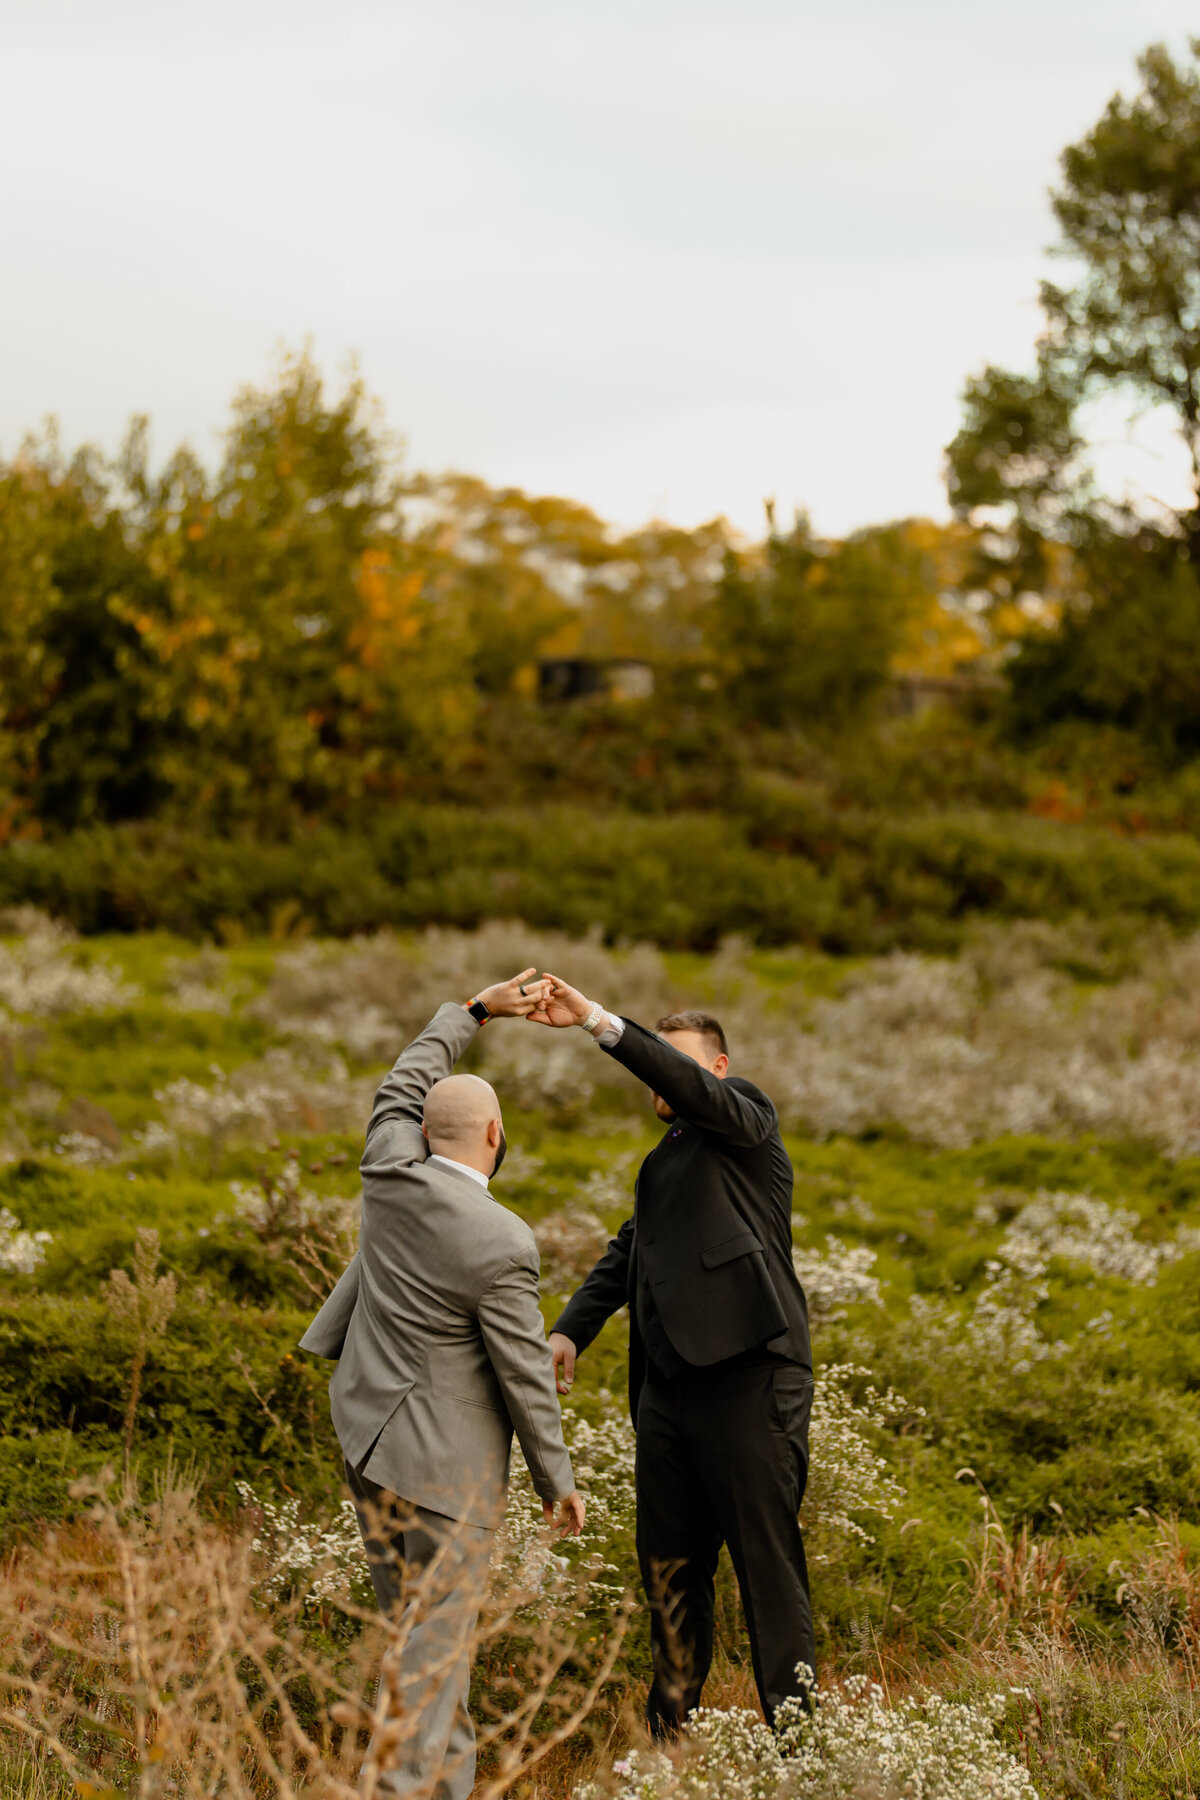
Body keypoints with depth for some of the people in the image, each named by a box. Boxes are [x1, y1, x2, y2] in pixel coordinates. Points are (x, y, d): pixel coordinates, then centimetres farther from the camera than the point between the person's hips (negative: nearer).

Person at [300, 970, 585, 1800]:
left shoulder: (390, 1177, -7)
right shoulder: (502, 1244, -23)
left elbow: (404, 1085, 14)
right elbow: (525, 1374, -15)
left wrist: (479, 1011, 21)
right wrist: (558, 1482, -2)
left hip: (367, 1435, 7)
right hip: (444, 1461, -7)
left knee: (416, 1626, 19)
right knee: (438, 1640, 0)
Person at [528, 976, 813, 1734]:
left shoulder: (746, 1117, 1)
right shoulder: (668, 1159, 23)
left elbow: (686, 1083, -19)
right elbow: (629, 1250, 19)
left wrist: (597, 1020, -26)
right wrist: (571, 1330, 4)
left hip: (747, 1380, -8)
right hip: (667, 1384, 8)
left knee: (769, 1569, -4)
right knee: (669, 1569, 13)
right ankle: (670, 1737, 22)